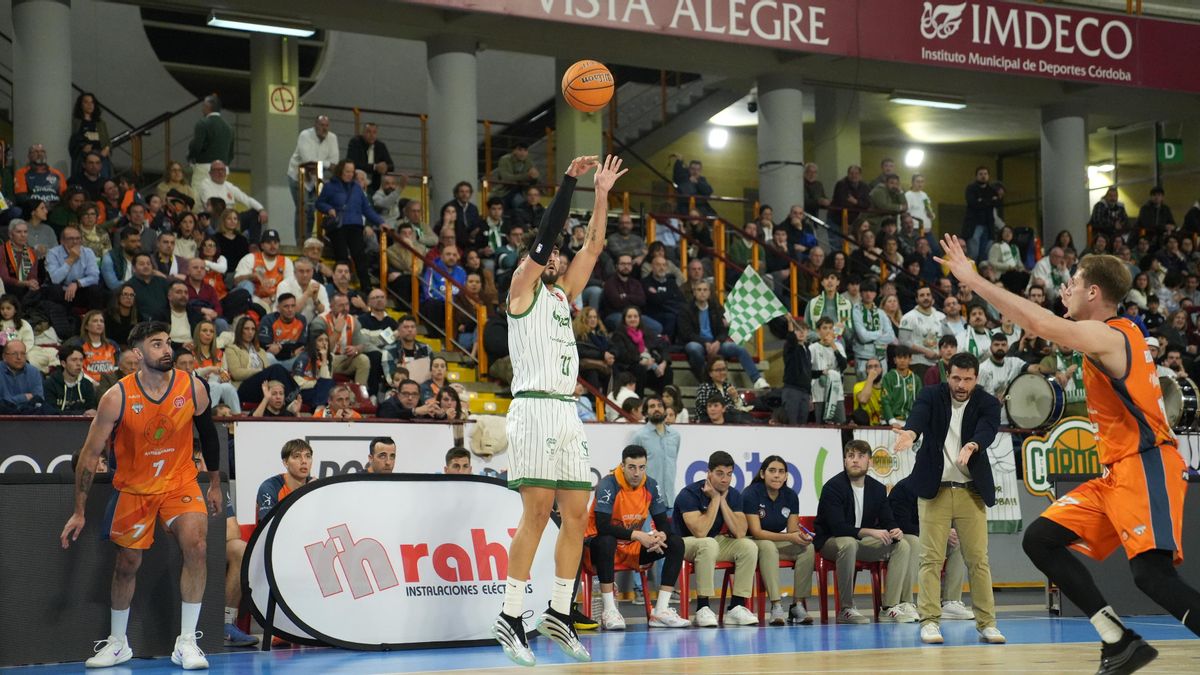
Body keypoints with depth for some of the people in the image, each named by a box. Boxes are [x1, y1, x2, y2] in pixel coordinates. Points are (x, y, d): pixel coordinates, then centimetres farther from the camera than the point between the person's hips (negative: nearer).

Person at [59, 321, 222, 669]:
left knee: (195, 545, -22)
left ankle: (186, 642, -13)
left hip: (180, 480, 0)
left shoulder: (192, 388, -13)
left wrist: (215, 484, 13)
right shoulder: (117, 397, -19)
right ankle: (117, 643, 32)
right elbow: (90, 453, -12)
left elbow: (208, 434, 6)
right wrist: (79, 512, -11)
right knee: (127, 564, 10)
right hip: (133, 486, 0)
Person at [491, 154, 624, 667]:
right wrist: (570, 180, -9)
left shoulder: (563, 293, 21)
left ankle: (559, 615, 13)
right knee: (536, 514, -11)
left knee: (576, 514, 5)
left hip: (568, 412, 8)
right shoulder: (522, 288, 1)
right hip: (535, 409, -8)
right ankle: (510, 620, -6)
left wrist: (602, 195, 13)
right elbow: (544, 235, -10)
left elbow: (593, 246, 19)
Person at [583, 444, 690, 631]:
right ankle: (609, 612, -35)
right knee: (606, 541, -41)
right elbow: (602, 526, -30)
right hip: (602, 544, -6)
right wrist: (637, 535, -33)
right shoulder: (608, 485, -19)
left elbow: (663, 523, 0)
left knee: (676, 543, -11)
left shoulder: (651, 486, -2)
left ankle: (660, 611, -16)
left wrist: (661, 536, -24)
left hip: (632, 548, 6)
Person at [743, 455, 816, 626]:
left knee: (807, 547, -20)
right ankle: (776, 606, -42)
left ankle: (798, 605, -21)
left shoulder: (790, 496, 0)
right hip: (751, 543, -5)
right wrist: (789, 537, -31)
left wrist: (801, 536, -25)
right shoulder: (751, 494, -17)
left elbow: (792, 530, 1)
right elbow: (756, 532, -22)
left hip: (778, 542, 6)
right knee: (768, 547, -38)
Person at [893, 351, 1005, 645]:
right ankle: (930, 621, 1)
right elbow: (919, 415, -21)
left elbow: (987, 430, -18)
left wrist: (972, 446, -41)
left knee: (978, 559, 2)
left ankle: (986, 623, 8)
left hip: (971, 491, 1)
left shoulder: (987, 404, 1)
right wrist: (910, 432, -44)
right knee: (931, 558, -3)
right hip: (935, 489, -1)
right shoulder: (931, 396, 0)